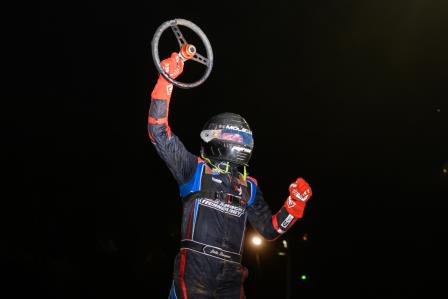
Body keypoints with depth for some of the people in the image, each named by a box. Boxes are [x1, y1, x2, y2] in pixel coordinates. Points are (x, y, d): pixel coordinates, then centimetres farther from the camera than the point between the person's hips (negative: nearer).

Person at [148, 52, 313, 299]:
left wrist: (295, 203, 9)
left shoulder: (248, 187, 22)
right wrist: (167, 80, -5)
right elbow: (159, 131, 1)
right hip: (195, 267, -5)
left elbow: (269, 229, 25)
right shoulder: (195, 169, 9)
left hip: (231, 276, 5)